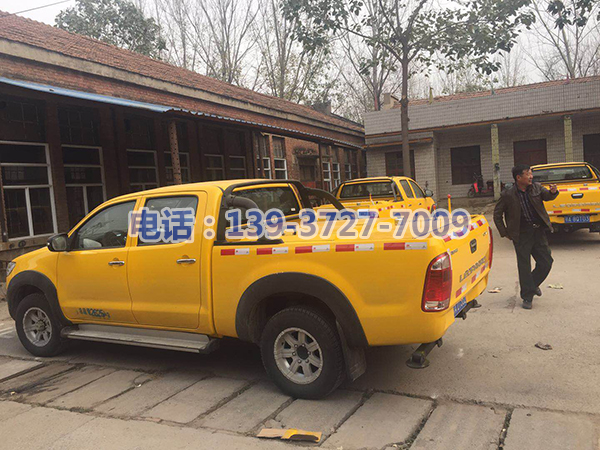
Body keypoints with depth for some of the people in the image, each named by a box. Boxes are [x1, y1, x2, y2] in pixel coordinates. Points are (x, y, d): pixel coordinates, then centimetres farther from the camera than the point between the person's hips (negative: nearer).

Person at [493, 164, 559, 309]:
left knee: (546, 262, 6)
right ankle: (527, 296, 14)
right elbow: (497, 214, 0)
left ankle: (534, 284, 33)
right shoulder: (508, 195, -8)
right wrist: (505, 233, -2)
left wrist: (553, 192, -30)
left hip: (539, 232, 4)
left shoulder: (536, 187, 4)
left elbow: (547, 196, -6)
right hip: (522, 235, -4)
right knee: (524, 266, 1)